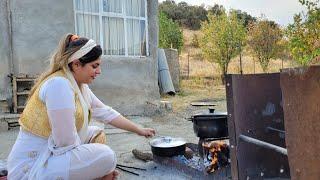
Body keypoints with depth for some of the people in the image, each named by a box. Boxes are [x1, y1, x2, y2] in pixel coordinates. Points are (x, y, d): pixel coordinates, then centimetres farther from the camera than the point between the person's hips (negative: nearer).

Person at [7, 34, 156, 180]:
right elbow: (67, 143, -23)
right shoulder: (59, 85, -23)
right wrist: (97, 168, -9)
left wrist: (139, 130, 17)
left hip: (51, 153, 9)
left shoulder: (80, 86, 5)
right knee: (106, 156, -19)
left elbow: (106, 113, 14)